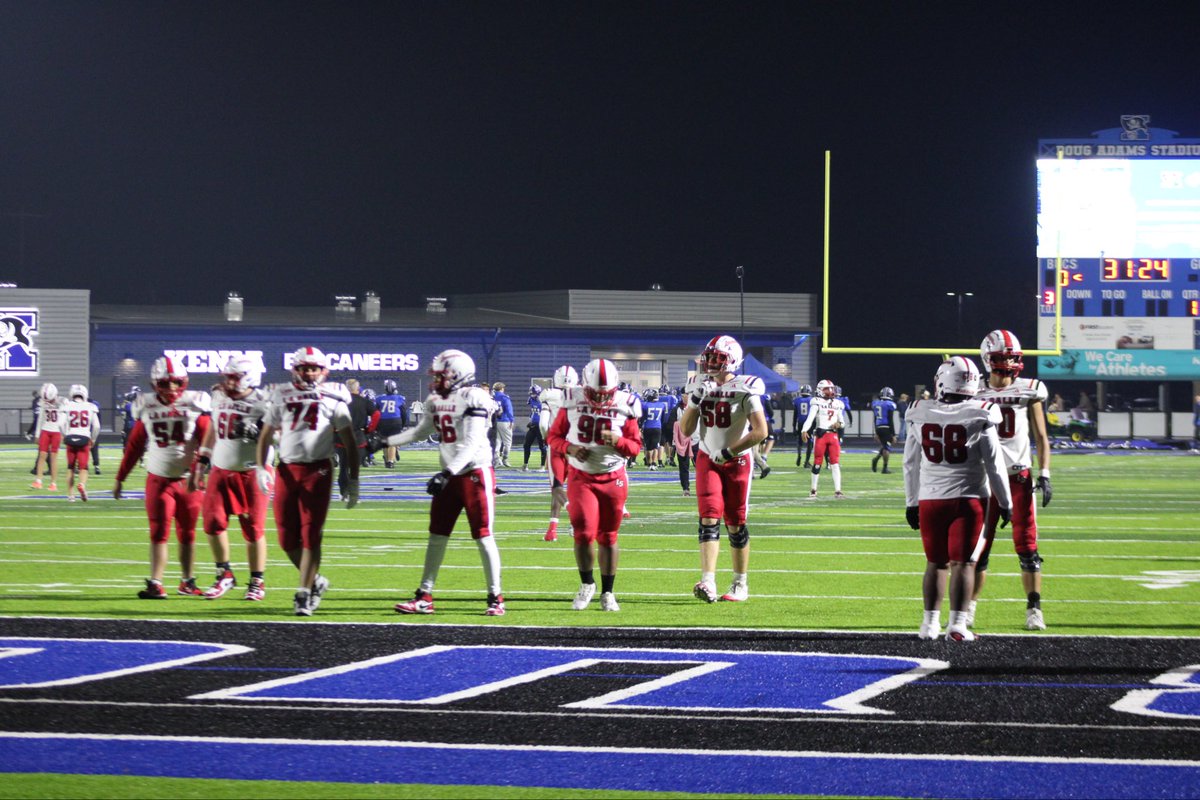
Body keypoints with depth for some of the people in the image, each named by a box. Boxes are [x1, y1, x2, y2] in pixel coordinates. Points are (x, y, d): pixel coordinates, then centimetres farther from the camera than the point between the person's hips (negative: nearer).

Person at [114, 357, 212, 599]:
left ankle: (187, 581, 22)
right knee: (159, 533, -7)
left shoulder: (194, 406, -3)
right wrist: (120, 479, 11)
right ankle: (155, 584, -11)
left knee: (187, 534, 10)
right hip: (158, 479, 0)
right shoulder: (146, 408, 2)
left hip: (188, 480, 0)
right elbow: (134, 446, 9)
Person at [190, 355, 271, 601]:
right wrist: (202, 462, 21)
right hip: (221, 470, 5)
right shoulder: (219, 397, 6)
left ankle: (257, 582, 11)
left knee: (253, 528, -1)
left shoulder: (262, 404, -12)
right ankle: (224, 574, 15)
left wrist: (259, 433, -27)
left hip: (251, 473, -5)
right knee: (213, 522, -2)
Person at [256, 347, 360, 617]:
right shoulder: (281, 397, 9)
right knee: (287, 538, 2)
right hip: (286, 470, 3)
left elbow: (350, 443, 5)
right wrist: (261, 467, 0)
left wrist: (353, 481, 1)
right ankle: (315, 580, 22)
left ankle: (304, 594, -1)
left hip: (318, 470, -3)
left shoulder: (333, 399, 3)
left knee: (311, 535, -7)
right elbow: (266, 435, 14)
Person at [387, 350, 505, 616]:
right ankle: (424, 597, 13)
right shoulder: (436, 400, 9)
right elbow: (421, 432, 25)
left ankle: (495, 598, 4)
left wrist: (446, 473, -27)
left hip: (475, 473, -8)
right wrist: (385, 442, 18)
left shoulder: (474, 399, -16)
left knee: (483, 537, -4)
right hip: (450, 475, 8)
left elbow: (472, 444, -22)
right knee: (437, 535, 8)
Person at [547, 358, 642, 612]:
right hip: (580, 477, -1)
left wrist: (618, 441, -21)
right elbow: (554, 436, 3)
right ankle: (587, 585, 10)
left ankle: (607, 593, 19)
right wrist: (569, 448, -17)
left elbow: (635, 447, 0)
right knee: (584, 533, -13)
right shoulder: (572, 403, -6)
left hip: (613, 477, 1)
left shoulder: (624, 406, -6)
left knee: (608, 537, 7)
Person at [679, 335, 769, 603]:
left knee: (735, 524, 4)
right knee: (709, 518, -10)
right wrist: (695, 398, -11)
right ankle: (708, 583, -19)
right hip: (707, 460, 3)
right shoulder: (701, 386, 3)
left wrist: (729, 452, -16)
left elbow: (760, 431, -17)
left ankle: (741, 584, 17)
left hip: (737, 461, -3)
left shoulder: (745, 390, -13)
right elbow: (686, 430, 2)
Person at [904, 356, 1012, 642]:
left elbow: (911, 465, 8)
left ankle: (930, 623, 16)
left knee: (935, 562, 14)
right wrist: (1005, 503, 7)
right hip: (967, 499, -3)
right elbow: (994, 465, -3)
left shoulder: (921, 415, 0)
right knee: (962, 563, 0)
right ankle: (957, 625, -6)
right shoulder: (980, 417, -8)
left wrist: (912, 502, 18)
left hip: (930, 500, 3)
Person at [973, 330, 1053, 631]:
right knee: (978, 547, 2)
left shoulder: (1029, 392, 5)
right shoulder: (977, 395, 5)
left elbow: (1040, 437, 7)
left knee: (1026, 546, -3)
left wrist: (1044, 475, -3)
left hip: (1019, 476, 0)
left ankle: (1034, 609, 2)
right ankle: (968, 608, 12)